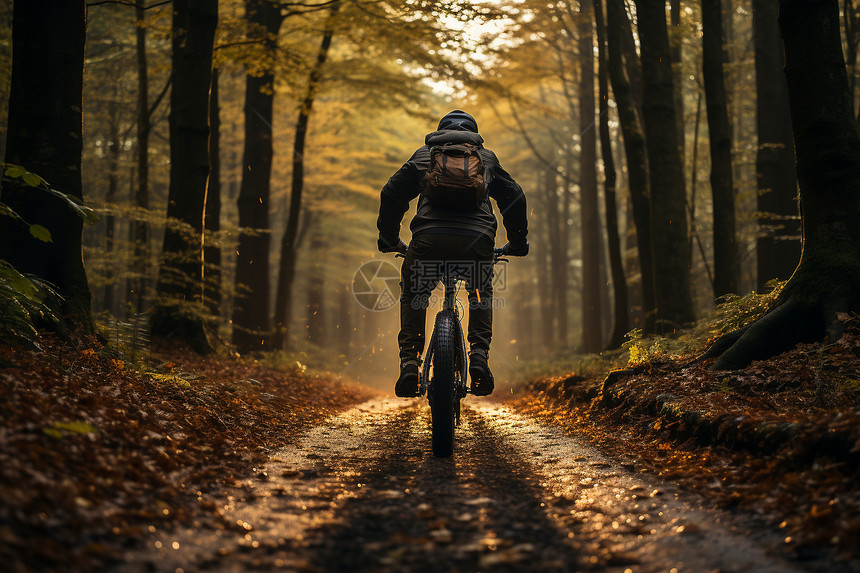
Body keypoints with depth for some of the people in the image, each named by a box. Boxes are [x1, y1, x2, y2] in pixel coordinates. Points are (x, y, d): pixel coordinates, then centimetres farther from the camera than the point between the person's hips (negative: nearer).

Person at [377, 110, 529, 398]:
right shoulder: (486, 157, 29)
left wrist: (389, 239, 33)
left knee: (413, 294, 23)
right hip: (477, 237, 1)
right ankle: (479, 355, 9)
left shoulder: (423, 155, 26)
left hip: (429, 236, -1)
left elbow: (392, 194, 22)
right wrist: (517, 241, 41)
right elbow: (514, 198, 29)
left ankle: (409, 360, 8)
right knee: (481, 293, 28)